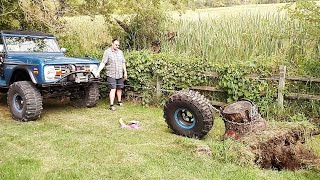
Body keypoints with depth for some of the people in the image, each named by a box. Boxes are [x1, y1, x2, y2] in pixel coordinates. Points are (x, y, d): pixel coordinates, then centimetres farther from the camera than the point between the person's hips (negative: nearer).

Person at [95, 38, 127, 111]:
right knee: (113, 89, -10)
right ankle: (111, 105, -7)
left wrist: (125, 72, 15)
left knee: (119, 88, 13)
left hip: (120, 74, 5)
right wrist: (98, 71, -24)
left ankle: (119, 101, 29)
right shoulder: (107, 52, -7)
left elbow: (123, 63, 17)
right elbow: (103, 63, -14)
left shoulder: (120, 52, 11)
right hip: (111, 75, -5)